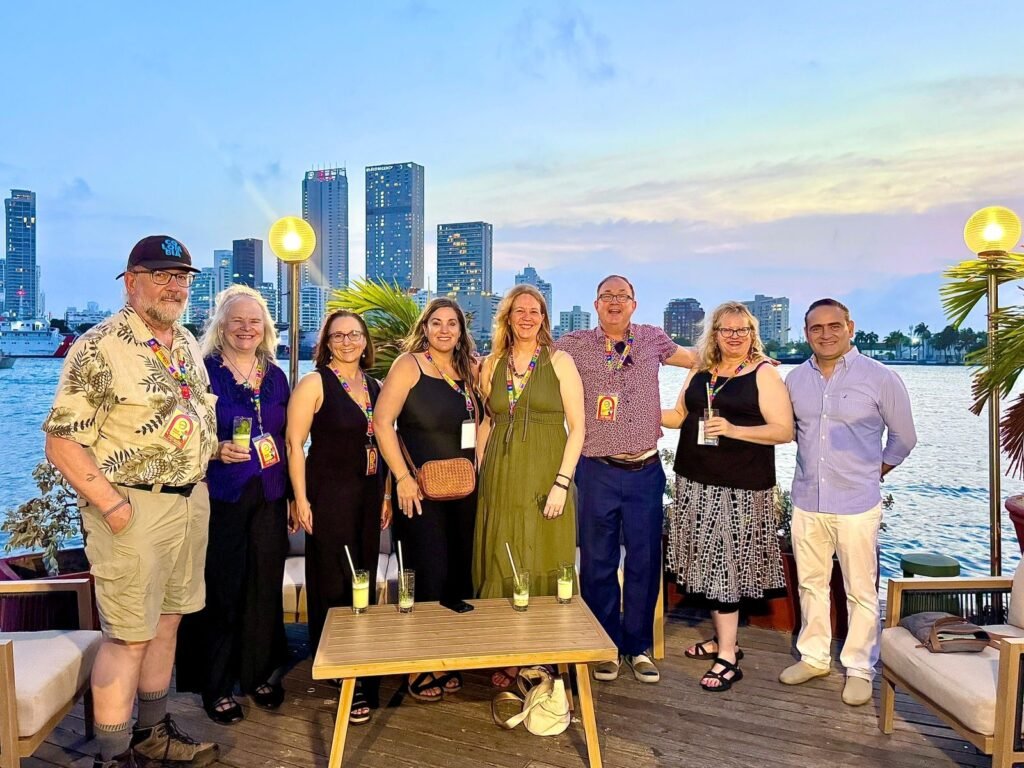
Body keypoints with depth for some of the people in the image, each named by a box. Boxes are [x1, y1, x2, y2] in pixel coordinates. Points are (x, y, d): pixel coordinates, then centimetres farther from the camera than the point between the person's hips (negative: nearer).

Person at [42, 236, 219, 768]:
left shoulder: (187, 343, 10)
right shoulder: (99, 348, -13)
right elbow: (61, 443, -15)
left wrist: (221, 446, 7)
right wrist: (112, 505, -18)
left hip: (191, 500, 7)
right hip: (134, 508, -7)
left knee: (167, 621, 18)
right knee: (128, 637, 1)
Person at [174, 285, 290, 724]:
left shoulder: (275, 376, 10)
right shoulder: (205, 371, -4)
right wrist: (217, 450, -23)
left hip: (268, 498, 4)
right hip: (221, 499, -4)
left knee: (265, 587, 9)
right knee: (222, 589, 1)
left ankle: (260, 675, 28)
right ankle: (217, 687, 20)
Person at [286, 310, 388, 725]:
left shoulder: (374, 386, 10)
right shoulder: (314, 383, -7)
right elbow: (295, 444, -9)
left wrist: (385, 495, 13)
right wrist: (301, 500, -13)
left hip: (368, 494, 6)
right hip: (328, 495, -6)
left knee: (364, 582, 12)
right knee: (336, 585, 0)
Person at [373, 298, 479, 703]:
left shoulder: (465, 371, 11)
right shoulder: (409, 364, -7)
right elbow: (382, 421, -13)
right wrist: (403, 478, -16)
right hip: (421, 491, -6)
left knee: (459, 576, 10)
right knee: (429, 578, -2)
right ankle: (418, 668, 17)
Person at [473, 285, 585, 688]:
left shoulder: (560, 362, -2)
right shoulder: (492, 365, 8)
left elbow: (577, 427, -5)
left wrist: (561, 483, -12)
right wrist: (481, 474, 8)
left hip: (544, 479, -3)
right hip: (500, 480, 3)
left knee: (542, 566, 3)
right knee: (500, 566, 7)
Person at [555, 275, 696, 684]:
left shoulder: (652, 339, 8)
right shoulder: (574, 346, -1)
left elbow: (693, 358, 26)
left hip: (646, 470, 2)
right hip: (598, 471, -2)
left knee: (645, 562, 10)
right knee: (598, 562, 7)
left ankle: (640, 648, 27)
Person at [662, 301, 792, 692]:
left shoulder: (764, 374, -5)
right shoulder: (700, 372, 11)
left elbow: (784, 430, -11)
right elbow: (679, 416, 20)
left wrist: (733, 430, -21)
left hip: (740, 488, -5)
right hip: (695, 482, 6)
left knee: (726, 563, -5)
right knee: (711, 562, 11)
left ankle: (728, 658, 4)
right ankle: (723, 638, 27)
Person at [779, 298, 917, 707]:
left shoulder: (880, 378, -7)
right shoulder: (796, 378, 4)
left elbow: (903, 438, 4)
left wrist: (869, 474, 7)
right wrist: (814, 468, 10)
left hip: (857, 506, -4)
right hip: (807, 503, 4)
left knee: (861, 592, 7)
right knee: (811, 584, 16)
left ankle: (859, 669, 24)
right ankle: (813, 657, 32)